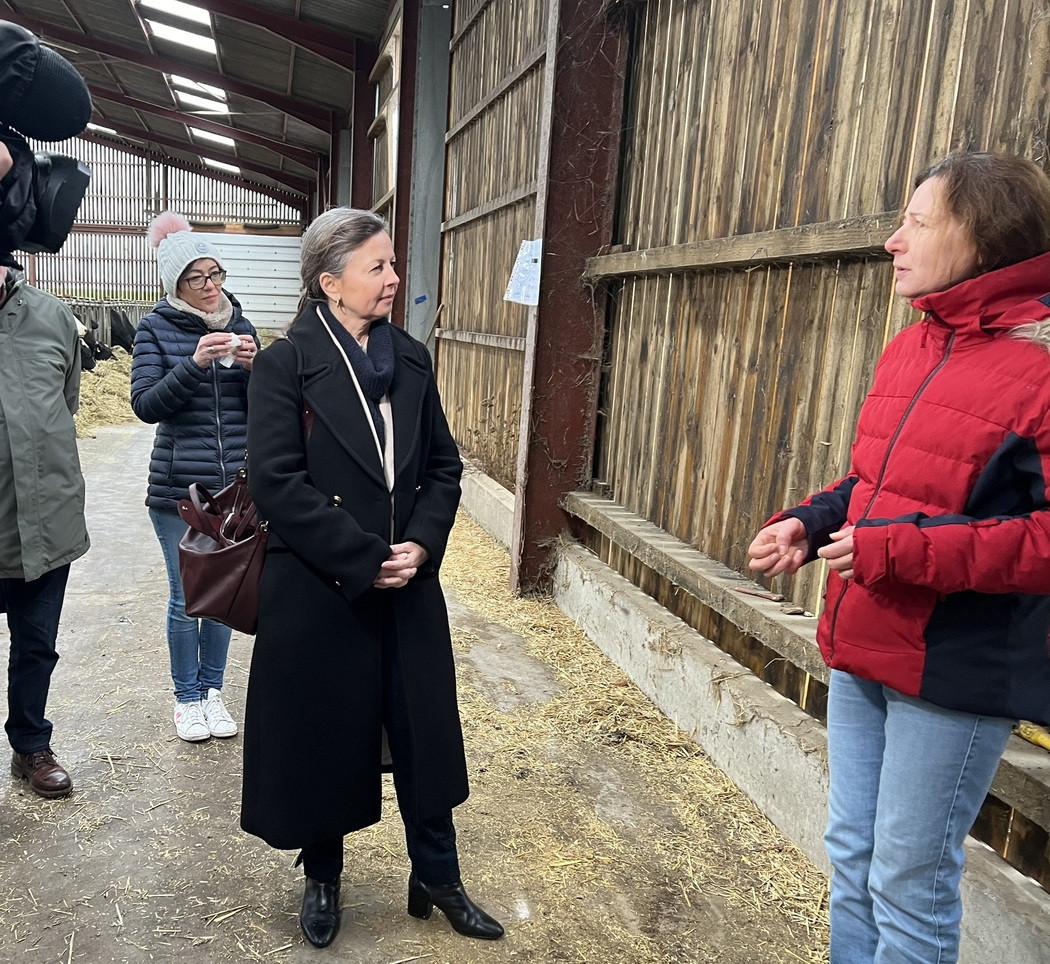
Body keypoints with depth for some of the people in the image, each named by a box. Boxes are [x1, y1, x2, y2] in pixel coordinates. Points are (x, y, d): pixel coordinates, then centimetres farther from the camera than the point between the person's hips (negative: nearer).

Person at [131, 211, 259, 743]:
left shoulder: (238, 324, 6)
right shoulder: (156, 328, -2)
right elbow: (146, 404, -11)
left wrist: (252, 366, -15)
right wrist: (194, 364, -24)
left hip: (237, 485, 3)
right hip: (178, 488, -3)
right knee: (187, 598, 5)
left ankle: (212, 689, 28)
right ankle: (187, 698, 24)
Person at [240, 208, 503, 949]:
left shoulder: (411, 359, 6)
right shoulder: (286, 364, -9)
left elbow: (444, 466, 7)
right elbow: (277, 481, -16)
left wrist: (421, 543, -9)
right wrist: (364, 560, -17)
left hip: (409, 591, 4)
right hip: (317, 594, -4)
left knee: (425, 733, 12)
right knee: (321, 738, 12)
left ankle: (438, 879, 32)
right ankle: (322, 878, 37)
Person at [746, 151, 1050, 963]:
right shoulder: (910, 349, 7)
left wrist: (900, 552, -24)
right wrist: (809, 523, 1)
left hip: (956, 673, -7)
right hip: (864, 651, 7)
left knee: (909, 882, 9)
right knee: (852, 856, 21)